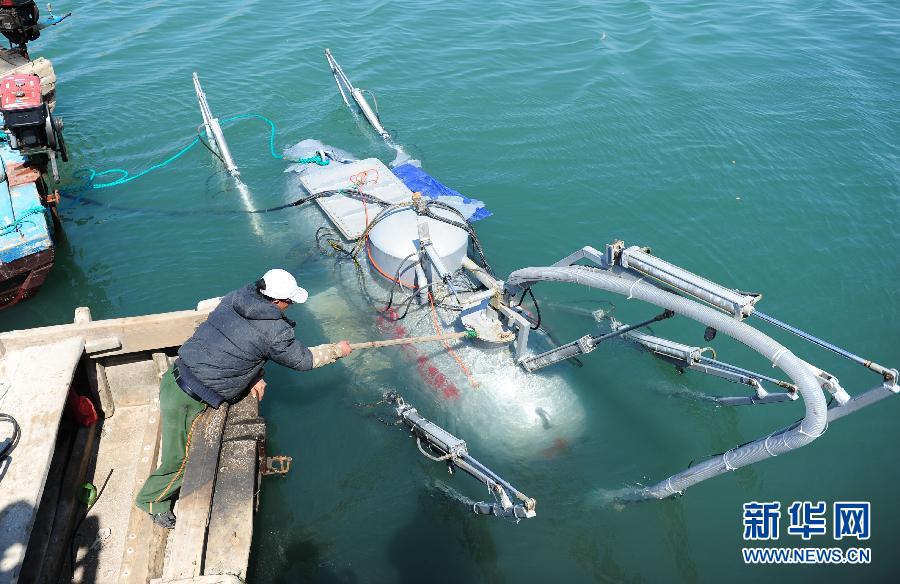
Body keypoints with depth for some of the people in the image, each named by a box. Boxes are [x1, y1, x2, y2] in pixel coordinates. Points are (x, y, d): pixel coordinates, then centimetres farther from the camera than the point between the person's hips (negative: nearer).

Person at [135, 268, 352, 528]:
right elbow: (303, 360, -3)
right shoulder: (274, 330, -20)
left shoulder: (235, 297, 1)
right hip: (187, 399, -7)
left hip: (175, 377, 8)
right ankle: (152, 501, 30)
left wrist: (254, 375, 10)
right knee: (180, 461, 11)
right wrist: (338, 350, 11)